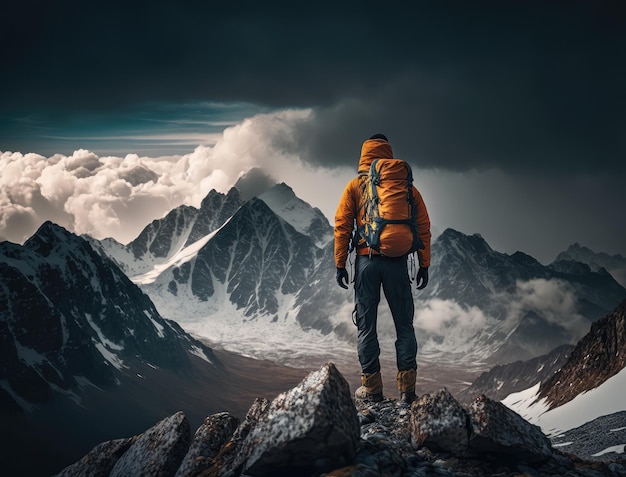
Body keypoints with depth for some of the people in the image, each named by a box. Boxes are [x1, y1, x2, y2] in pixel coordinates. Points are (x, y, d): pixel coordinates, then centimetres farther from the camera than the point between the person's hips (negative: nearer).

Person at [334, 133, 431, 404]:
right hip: (398, 262, 1)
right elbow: (423, 227, 6)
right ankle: (406, 387, 4)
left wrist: (340, 264, 6)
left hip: (367, 260, -1)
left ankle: (371, 387, 8)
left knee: (366, 325, 7)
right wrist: (424, 265, 10)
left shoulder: (355, 186, 5)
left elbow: (342, 227, 1)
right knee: (404, 325, 8)